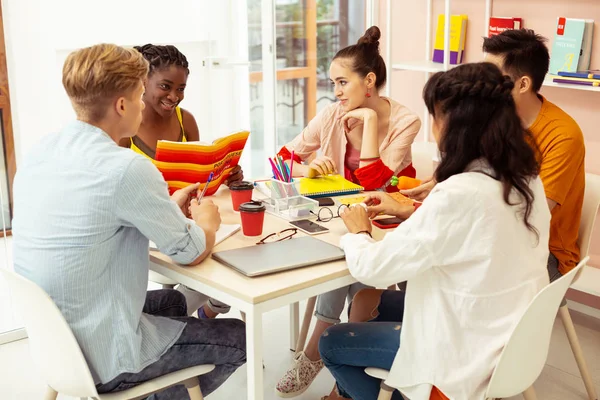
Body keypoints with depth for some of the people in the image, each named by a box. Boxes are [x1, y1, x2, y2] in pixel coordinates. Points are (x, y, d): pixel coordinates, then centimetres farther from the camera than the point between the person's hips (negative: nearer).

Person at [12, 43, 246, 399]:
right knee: (240, 337, 11)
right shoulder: (127, 169, -25)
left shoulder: (40, 153, -1)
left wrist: (167, 208, 12)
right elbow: (193, 252, -13)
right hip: (99, 359, -8)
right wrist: (207, 220, 8)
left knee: (172, 301, 31)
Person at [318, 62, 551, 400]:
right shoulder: (526, 178, -4)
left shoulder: (458, 194, -31)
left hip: (470, 354, -8)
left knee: (331, 343, 10)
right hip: (513, 335, 8)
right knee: (378, 306, 26)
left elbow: (372, 268, -22)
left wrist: (358, 233, -2)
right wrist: (411, 213, 12)